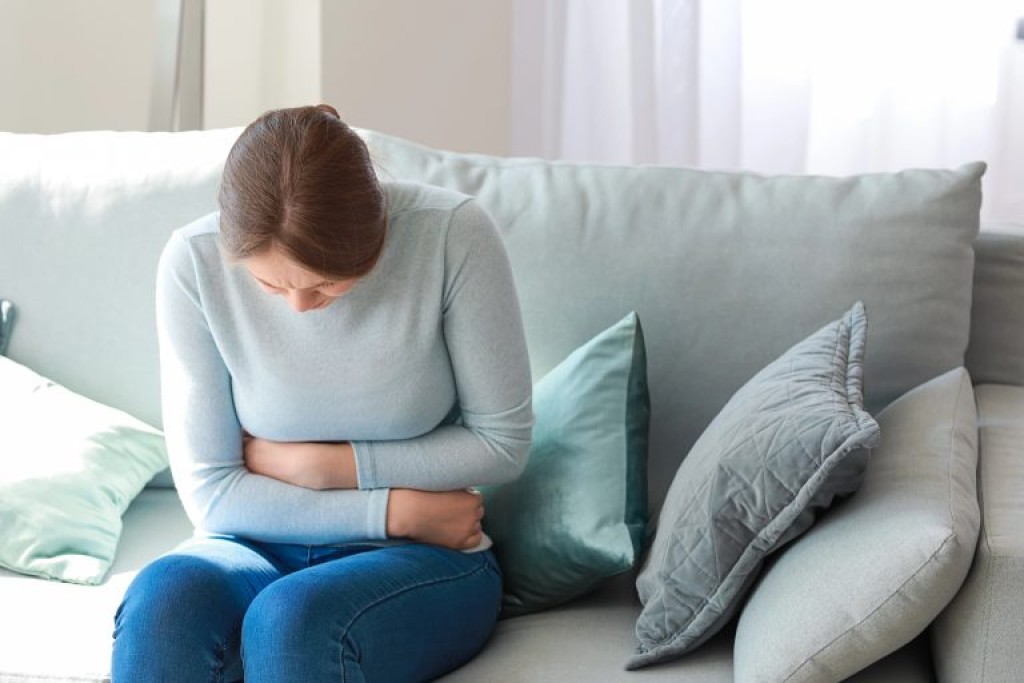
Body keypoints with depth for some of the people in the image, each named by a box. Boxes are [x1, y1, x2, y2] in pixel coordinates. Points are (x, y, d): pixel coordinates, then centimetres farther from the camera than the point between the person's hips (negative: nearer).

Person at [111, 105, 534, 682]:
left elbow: (504, 443, -7)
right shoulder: (193, 261, -13)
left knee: (291, 617, -34)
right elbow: (211, 494, -9)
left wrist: (322, 465, -10)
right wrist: (396, 509, -13)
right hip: (258, 547, 2)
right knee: (162, 598, -32)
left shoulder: (454, 235, -17)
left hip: (423, 558, -1)